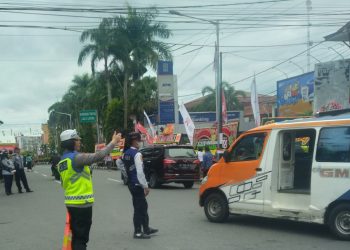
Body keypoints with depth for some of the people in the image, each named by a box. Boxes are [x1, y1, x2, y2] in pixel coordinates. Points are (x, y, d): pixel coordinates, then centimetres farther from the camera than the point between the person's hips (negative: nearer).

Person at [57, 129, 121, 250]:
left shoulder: (62, 161, 11)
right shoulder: (76, 157, -17)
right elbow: (98, 156, -21)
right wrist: (113, 142, -10)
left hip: (71, 202, 9)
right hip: (82, 203, -9)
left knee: (77, 236, 19)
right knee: (81, 238, -2)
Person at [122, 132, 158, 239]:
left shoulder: (125, 153, 8)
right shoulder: (137, 154, -17)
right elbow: (140, 172, -21)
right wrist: (145, 186, -16)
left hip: (131, 183, 9)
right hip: (137, 184, -9)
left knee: (143, 206, 18)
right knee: (139, 207, 2)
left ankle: (146, 228, 27)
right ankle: (138, 232, 10)